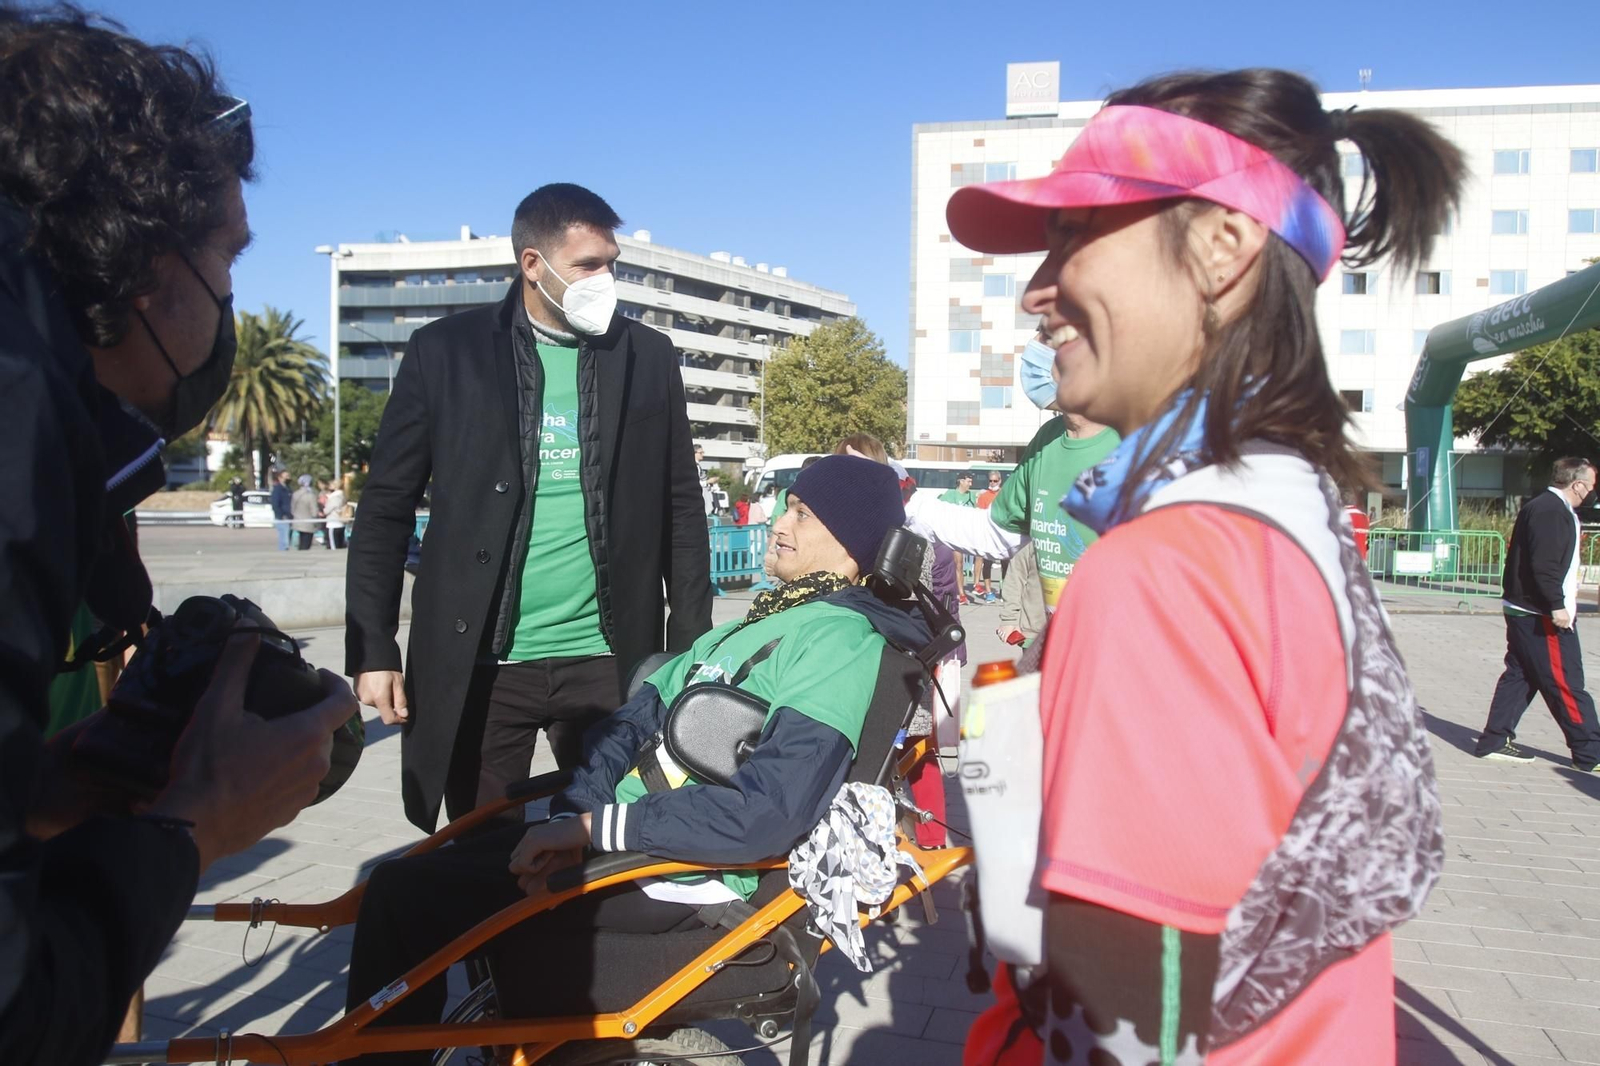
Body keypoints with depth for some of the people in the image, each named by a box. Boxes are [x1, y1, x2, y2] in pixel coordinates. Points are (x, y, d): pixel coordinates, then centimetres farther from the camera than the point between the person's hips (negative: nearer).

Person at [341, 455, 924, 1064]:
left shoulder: (843, 640, -12)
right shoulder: (755, 624, 17)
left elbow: (768, 814, -24)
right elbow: (636, 721, 12)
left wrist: (593, 825, -18)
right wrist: (570, 820, -7)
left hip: (682, 878, -8)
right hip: (617, 836, 8)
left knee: (405, 895, -9)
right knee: (400, 884, 2)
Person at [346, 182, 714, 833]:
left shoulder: (649, 358, 5)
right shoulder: (444, 352, 1)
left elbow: (681, 510, 8)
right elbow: (385, 510, 2)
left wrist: (692, 649, 4)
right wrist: (372, 650, -4)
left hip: (607, 661, 1)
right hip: (477, 667, -1)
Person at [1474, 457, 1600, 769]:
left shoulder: (1538, 507, 15)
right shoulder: (1552, 512, -16)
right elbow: (1545, 565, -24)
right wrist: (1557, 605, -23)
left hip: (1524, 611, 10)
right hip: (1543, 615, -10)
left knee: (1519, 676, 12)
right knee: (1565, 683, -3)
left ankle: (1494, 741, 14)